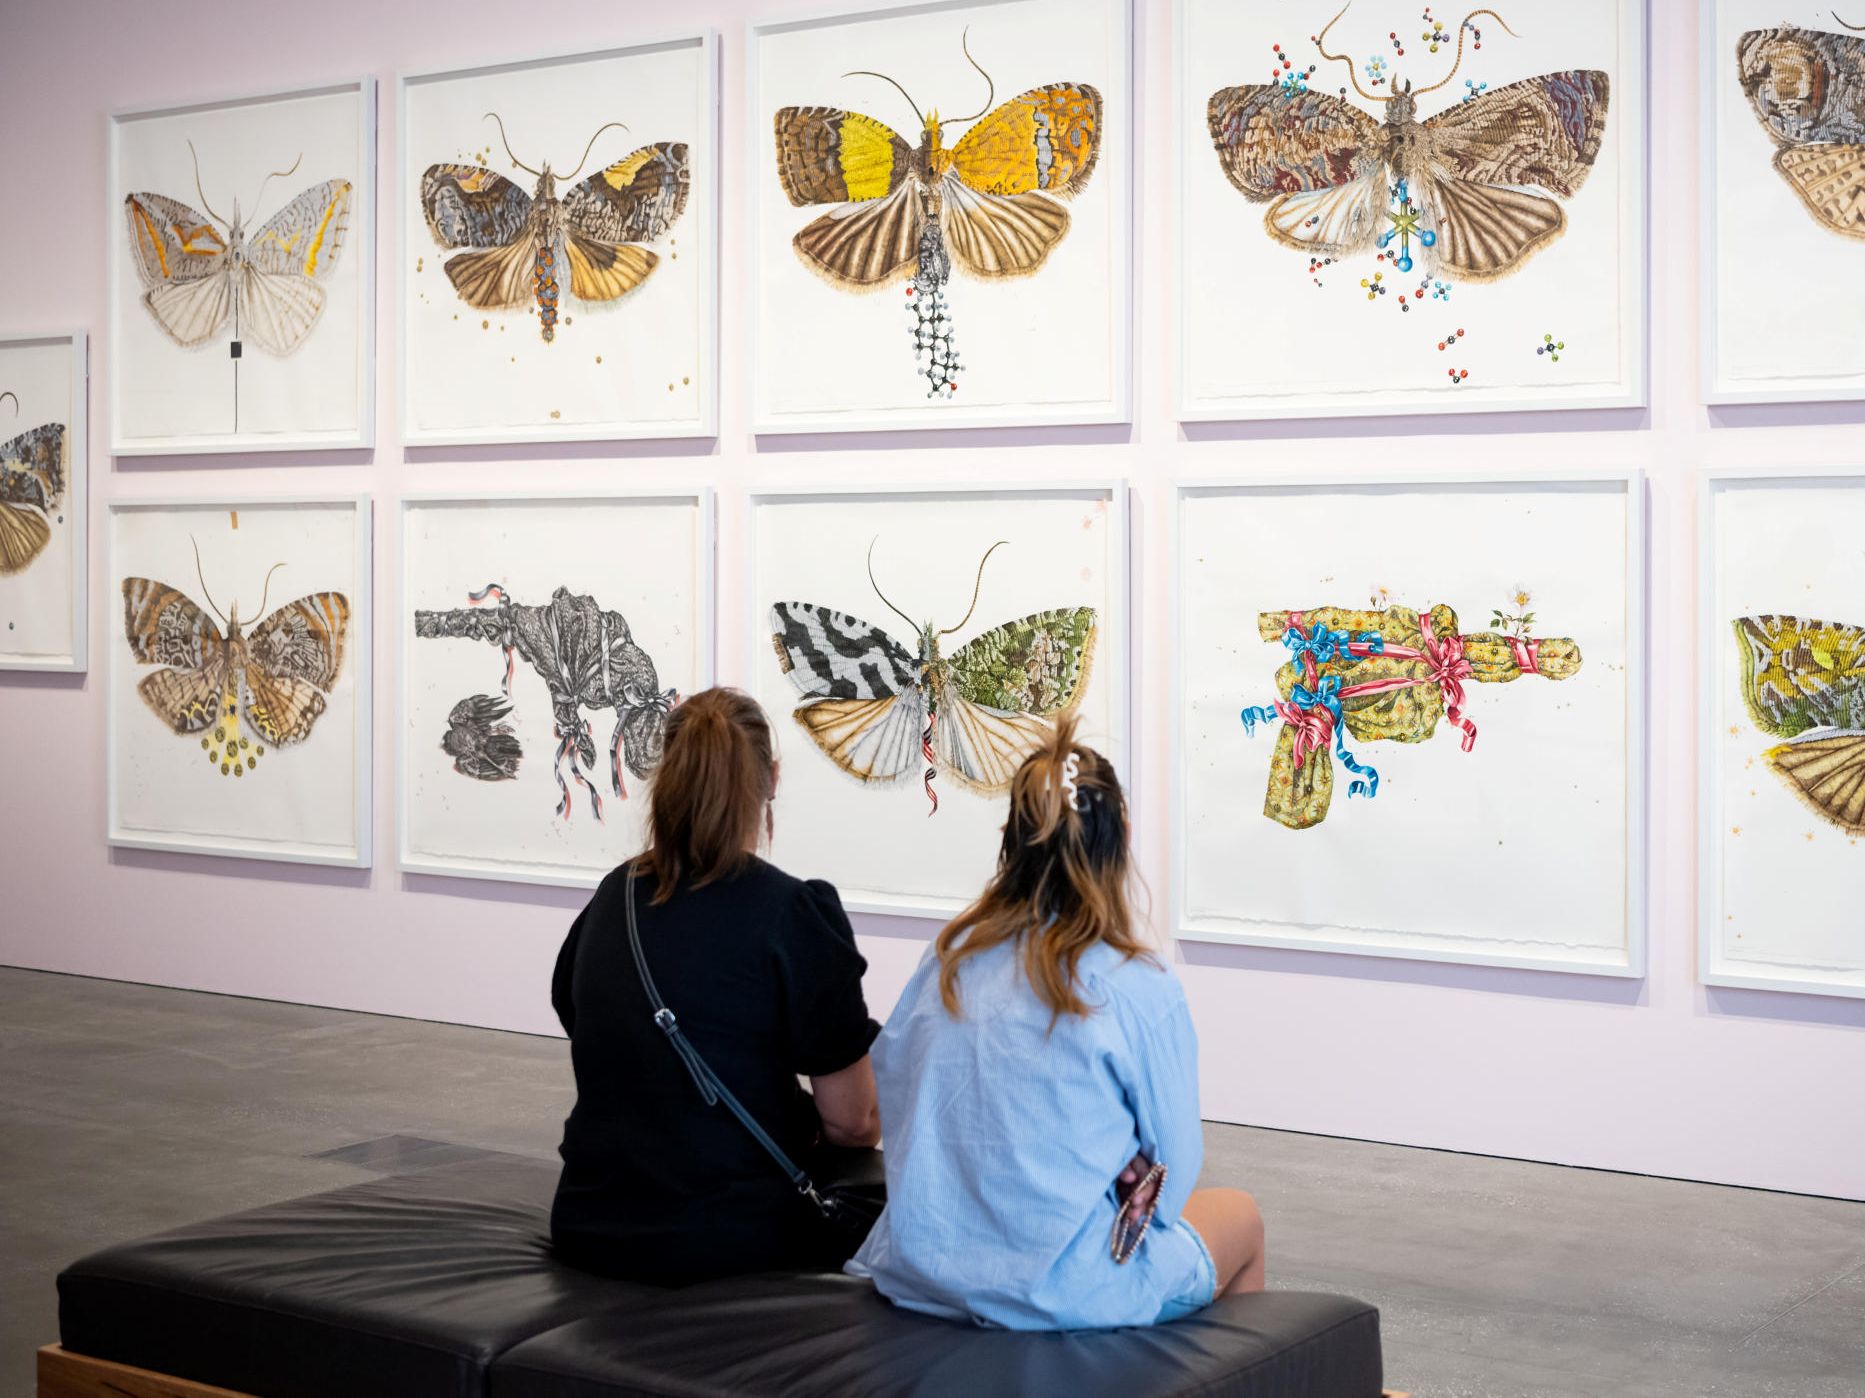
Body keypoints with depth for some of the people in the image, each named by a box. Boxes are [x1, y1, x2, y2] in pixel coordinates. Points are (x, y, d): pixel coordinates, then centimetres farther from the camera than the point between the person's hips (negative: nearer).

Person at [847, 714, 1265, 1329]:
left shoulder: (947, 961, -2)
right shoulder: (1140, 990, -15)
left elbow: (888, 1079, 9)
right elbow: (1174, 1169, -5)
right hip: (1058, 1294, -5)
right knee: (1240, 1216, 25)